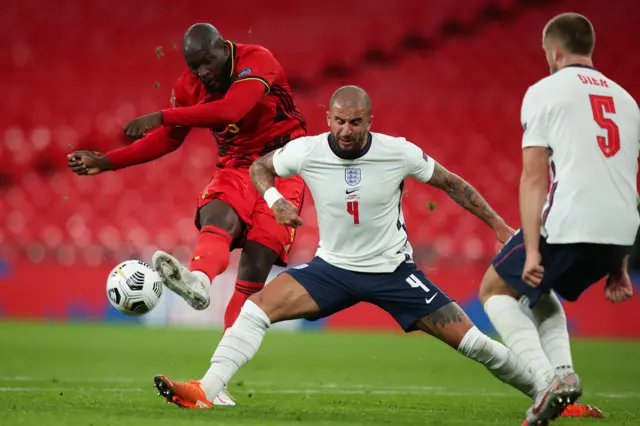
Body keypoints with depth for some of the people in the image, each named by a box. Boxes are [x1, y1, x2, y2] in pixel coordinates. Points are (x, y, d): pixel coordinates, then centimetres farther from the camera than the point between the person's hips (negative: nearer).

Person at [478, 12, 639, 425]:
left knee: (495, 290, 16)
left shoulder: (545, 90, 4)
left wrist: (532, 250, -8)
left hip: (568, 224, -6)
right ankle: (562, 369, 6)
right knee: (540, 292, 30)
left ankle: (549, 377, -5)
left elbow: (534, 177, -5)